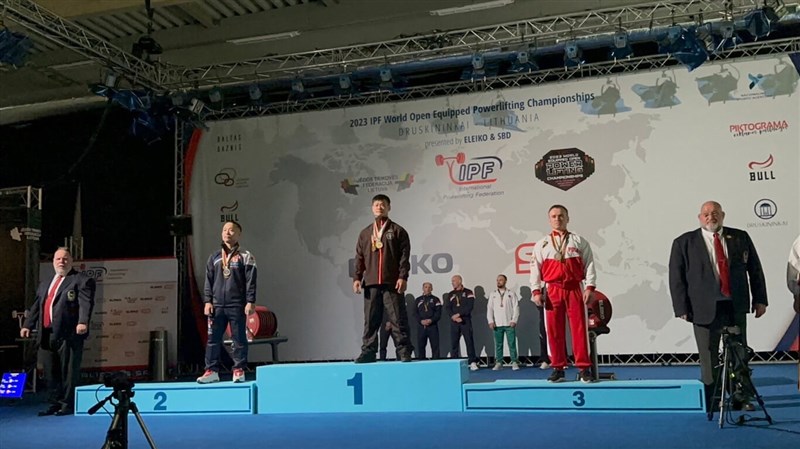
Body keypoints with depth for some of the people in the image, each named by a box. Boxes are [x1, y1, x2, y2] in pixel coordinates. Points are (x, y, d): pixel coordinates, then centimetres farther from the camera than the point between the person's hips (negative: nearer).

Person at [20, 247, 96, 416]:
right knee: (50, 372, 9)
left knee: (69, 371, -3)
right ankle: (55, 404, 17)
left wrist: (83, 322, -27)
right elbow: (36, 306, 24)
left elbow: (86, 303, -13)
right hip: (47, 335, 7)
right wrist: (27, 325, 13)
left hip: (68, 334, -7)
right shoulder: (44, 284, 25)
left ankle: (68, 404, 3)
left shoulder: (81, 280, 0)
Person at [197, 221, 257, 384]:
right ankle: (211, 371, 11)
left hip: (237, 306, -4)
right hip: (217, 305, 4)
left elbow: (251, 280, -4)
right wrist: (207, 301, 5)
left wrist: (250, 302, -10)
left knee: (239, 339, 1)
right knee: (213, 339, 4)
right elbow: (208, 281, 13)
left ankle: (239, 370, 10)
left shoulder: (245, 256, 1)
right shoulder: (215, 257, 13)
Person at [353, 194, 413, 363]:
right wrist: (357, 278, 4)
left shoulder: (398, 231, 6)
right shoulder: (365, 233, 16)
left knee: (398, 319, -3)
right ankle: (368, 352, 9)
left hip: (392, 283, -3)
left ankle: (404, 352, 1)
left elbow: (405, 256, -1)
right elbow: (359, 258, 14)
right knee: (370, 320, 5)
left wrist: (403, 276, -10)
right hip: (371, 283, 3)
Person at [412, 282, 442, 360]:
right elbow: (415, 313, 7)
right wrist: (421, 321, -10)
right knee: (420, 345, 1)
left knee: (435, 346, -4)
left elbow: (438, 312, 1)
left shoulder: (435, 300, 10)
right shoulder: (418, 300, 14)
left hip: (433, 325, -1)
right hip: (421, 326, 2)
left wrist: (431, 320, -14)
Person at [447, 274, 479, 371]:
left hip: (466, 321, -3)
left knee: (469, 341, -5)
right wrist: (454, 317, -12)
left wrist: (459, 314, -15)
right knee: (454, 342, 2)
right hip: (454, 322, 3)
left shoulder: (468, 293, 2)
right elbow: (448, 308, 5)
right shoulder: (451, 294, 13)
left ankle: (472, 362, -3)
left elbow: (470, 306, -9)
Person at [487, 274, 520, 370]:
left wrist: (514, 320, -7)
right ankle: (498, 363, 6)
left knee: (512, 344, -3)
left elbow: (516, 308, 3)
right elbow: (489, 308, 9)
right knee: (498, 344, 2)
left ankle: (514, 362, 2)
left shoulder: (511, 294, 7)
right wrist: (491, 321, -2)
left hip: (509, 323, -2)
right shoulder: (493, 295, 13)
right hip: (497, 324, 2)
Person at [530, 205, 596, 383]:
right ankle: (558, 368, 10)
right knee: (554, 329, 2)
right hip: (552, 291, 1)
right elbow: (535, 269, 6)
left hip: (575, 289, -1)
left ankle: (584, 368, 2)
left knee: (579, 328, -3)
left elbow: (589, 265, 2)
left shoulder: (579, 241, 8)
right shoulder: (542, 244, 10)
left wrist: (589, 287, -8)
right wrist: (536, 291, -4)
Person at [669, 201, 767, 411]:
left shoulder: (740, 238, 9)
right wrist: (682, 308, -7)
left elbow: (755, 269, 12)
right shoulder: (684, 243, 0)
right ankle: (711, 402, 12)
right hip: (705, 308, -3)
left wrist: (760, 299, 7)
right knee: (709, 358, 1)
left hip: (736, 306, 3)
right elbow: (676, 278, -2)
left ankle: (740, 399, 22)